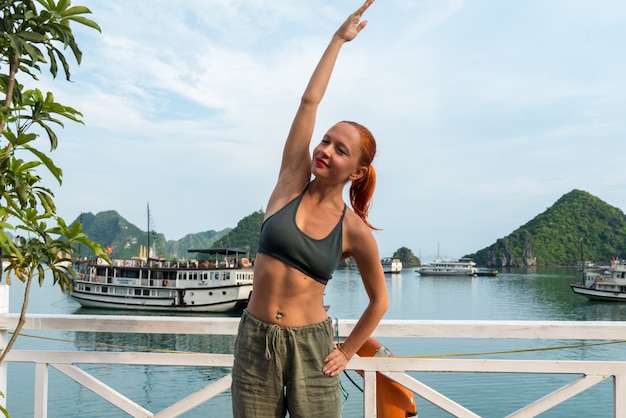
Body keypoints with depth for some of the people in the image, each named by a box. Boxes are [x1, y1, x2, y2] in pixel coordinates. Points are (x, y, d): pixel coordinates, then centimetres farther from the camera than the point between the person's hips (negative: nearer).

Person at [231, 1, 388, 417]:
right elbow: (310, 100, -5)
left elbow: (379, 300, 9)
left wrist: (346, 353, 8)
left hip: (311, 347, -2)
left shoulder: (356, 232, -5)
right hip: (254, 340, 2)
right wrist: (339, 38, 1)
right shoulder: (293, 182, -2)